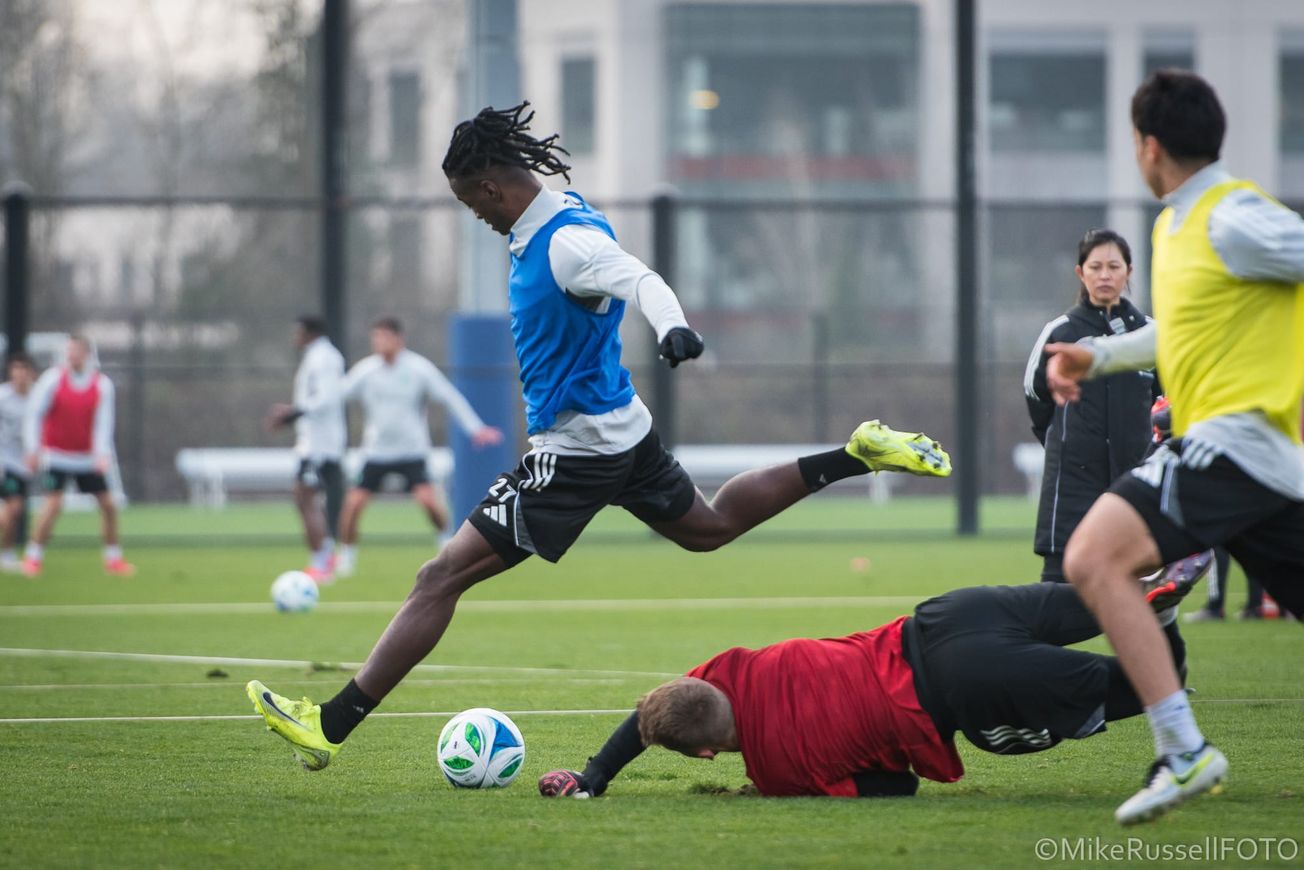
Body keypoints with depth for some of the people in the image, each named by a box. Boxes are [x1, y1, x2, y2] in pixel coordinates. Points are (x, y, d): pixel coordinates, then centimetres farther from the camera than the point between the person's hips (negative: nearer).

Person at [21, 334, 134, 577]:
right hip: (57, 455, -3)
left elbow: (104, 421, -6)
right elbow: (33, 414, -6)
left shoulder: (103, 384, -4)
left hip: (88, 457, 3)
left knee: (108, 504, 2)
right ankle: (33, 557, -6)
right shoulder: (52, 379, -9)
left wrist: (102, 454, -19)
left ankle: (113, 558, 17)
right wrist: (32, 449, -12)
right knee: (54, 503, -17)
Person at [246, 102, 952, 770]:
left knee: (442, 577, -12)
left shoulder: (567, 242, -23)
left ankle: (330, 725, -14)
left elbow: (640, 280, -39)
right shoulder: (561, 215, 6)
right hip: (622, 429, 10)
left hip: (577, 451, -10)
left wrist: (672, 326, -60)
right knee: (709, 527, 31)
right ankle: (855, 456, 25)